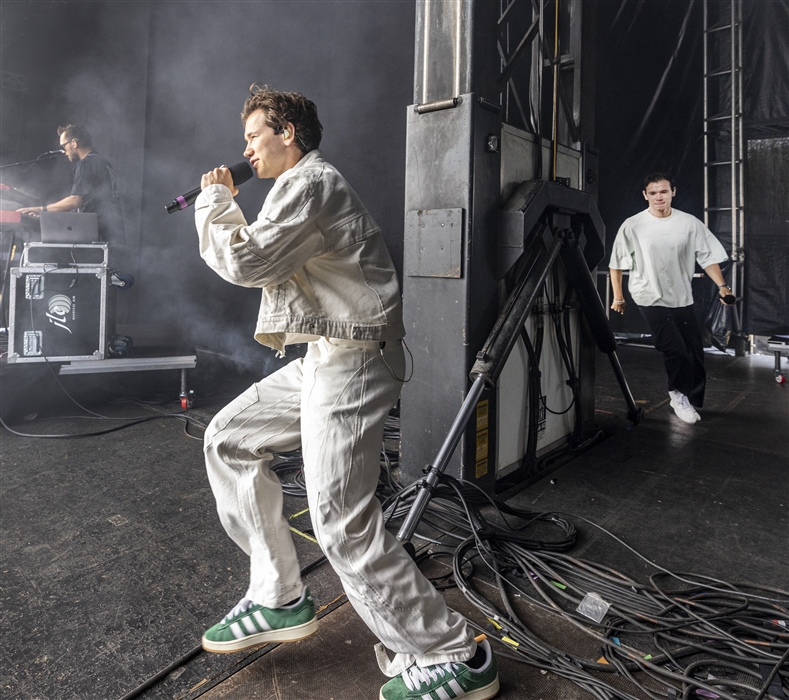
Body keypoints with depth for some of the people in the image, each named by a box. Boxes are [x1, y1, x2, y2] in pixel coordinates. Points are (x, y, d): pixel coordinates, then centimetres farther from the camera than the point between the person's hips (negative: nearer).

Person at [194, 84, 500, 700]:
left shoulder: (309, 184, -8)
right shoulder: (308, 185, 26)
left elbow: (244, 263, -14)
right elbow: (260, 259, 32)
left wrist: (212, 203, 2)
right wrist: (229, 206, 27)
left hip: (349, 361, -11)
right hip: (320, 359, 11)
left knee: (342, 520, -15)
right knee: (229, 440, 13)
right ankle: (281, 601, 18)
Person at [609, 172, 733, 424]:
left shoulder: (690, 223, 0)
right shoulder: (632, 226, -6)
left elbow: (708, 257, 3)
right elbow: (616, 264, 1)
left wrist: (722, 286, -9)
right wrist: (618, 297, 2)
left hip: (683, 298, 4)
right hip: (651, 299, -4)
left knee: (695, 354, 8)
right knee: (676, 351, -14)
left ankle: (691, 401, 30)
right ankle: (678, 393, 15)